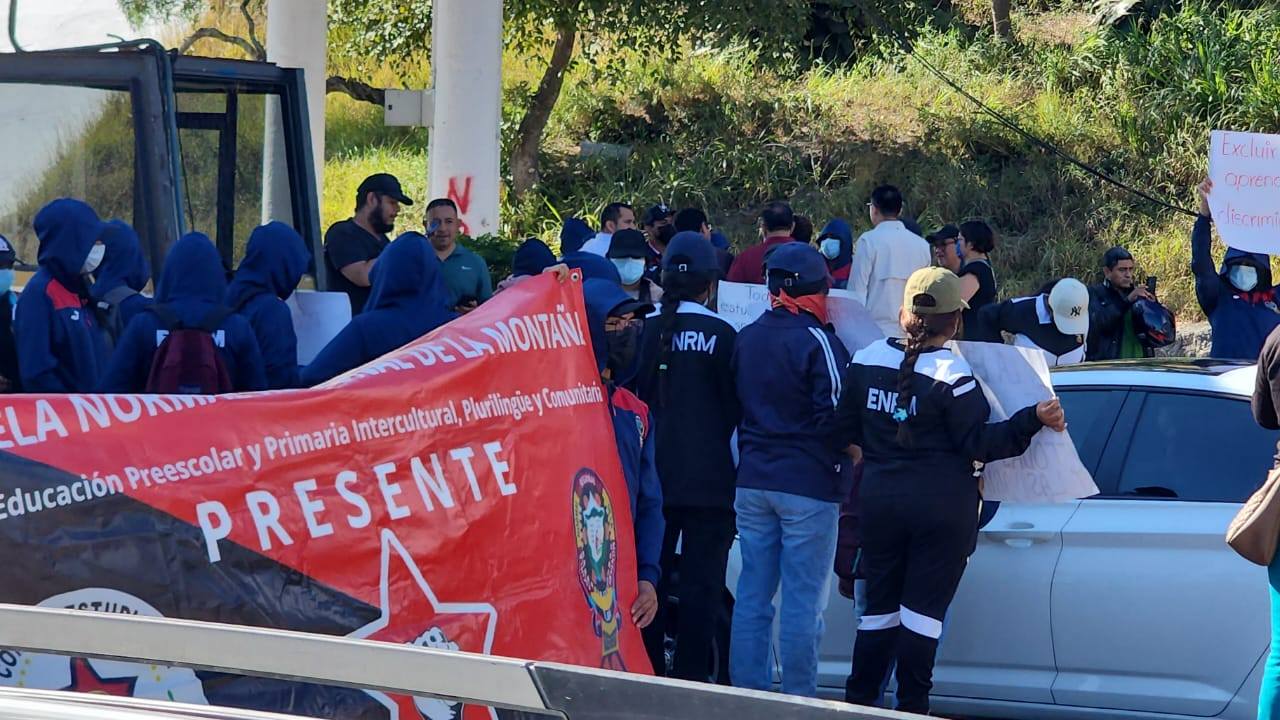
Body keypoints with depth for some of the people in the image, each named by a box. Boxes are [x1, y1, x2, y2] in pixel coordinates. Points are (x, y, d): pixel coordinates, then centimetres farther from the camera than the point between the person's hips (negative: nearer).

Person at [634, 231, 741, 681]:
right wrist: (735, 464, 7)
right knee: (702, 582, 1)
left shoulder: (647, 330, 0)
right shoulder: (721, 335, -8)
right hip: (710, 477, -3)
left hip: (656, 474, 3)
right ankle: (690, 677, -2)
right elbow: (736, 407, -4)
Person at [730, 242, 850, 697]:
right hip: (807, 487, -6)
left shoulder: (746, 339, 9)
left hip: (752, 483, 6)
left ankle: (746, 693, 10)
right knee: (803, 603, -3)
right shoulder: (817, 342, -12)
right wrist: (840, 472, -1)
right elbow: (834, 416, -13)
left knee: (752, 596, 9)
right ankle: (798, 701, -1)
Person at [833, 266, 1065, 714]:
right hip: (941, 505, -5)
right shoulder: (951, 375, -14)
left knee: (880, 606, 13)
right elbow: (977, 443, -14)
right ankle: (911, 705, -1)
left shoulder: (867, 360, 2)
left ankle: (859, 699, 13)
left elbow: (843, 432, 9)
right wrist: (1034, 421, -16)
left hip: (879, 498, 5)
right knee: (923, 609, -1)